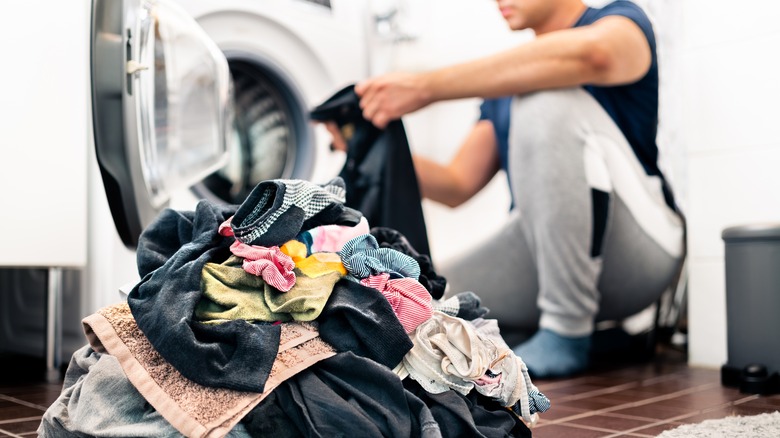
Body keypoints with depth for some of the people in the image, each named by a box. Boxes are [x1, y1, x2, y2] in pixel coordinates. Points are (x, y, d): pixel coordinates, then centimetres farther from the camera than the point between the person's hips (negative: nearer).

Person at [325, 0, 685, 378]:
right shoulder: (508, 82, 19)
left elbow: (589, 53, -28)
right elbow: (458, 186, 11)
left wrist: (426, 86, -27)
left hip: (636, 248, -5)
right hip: (542, 256, 6)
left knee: (547, 100, -27)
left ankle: (566, 335, -19)